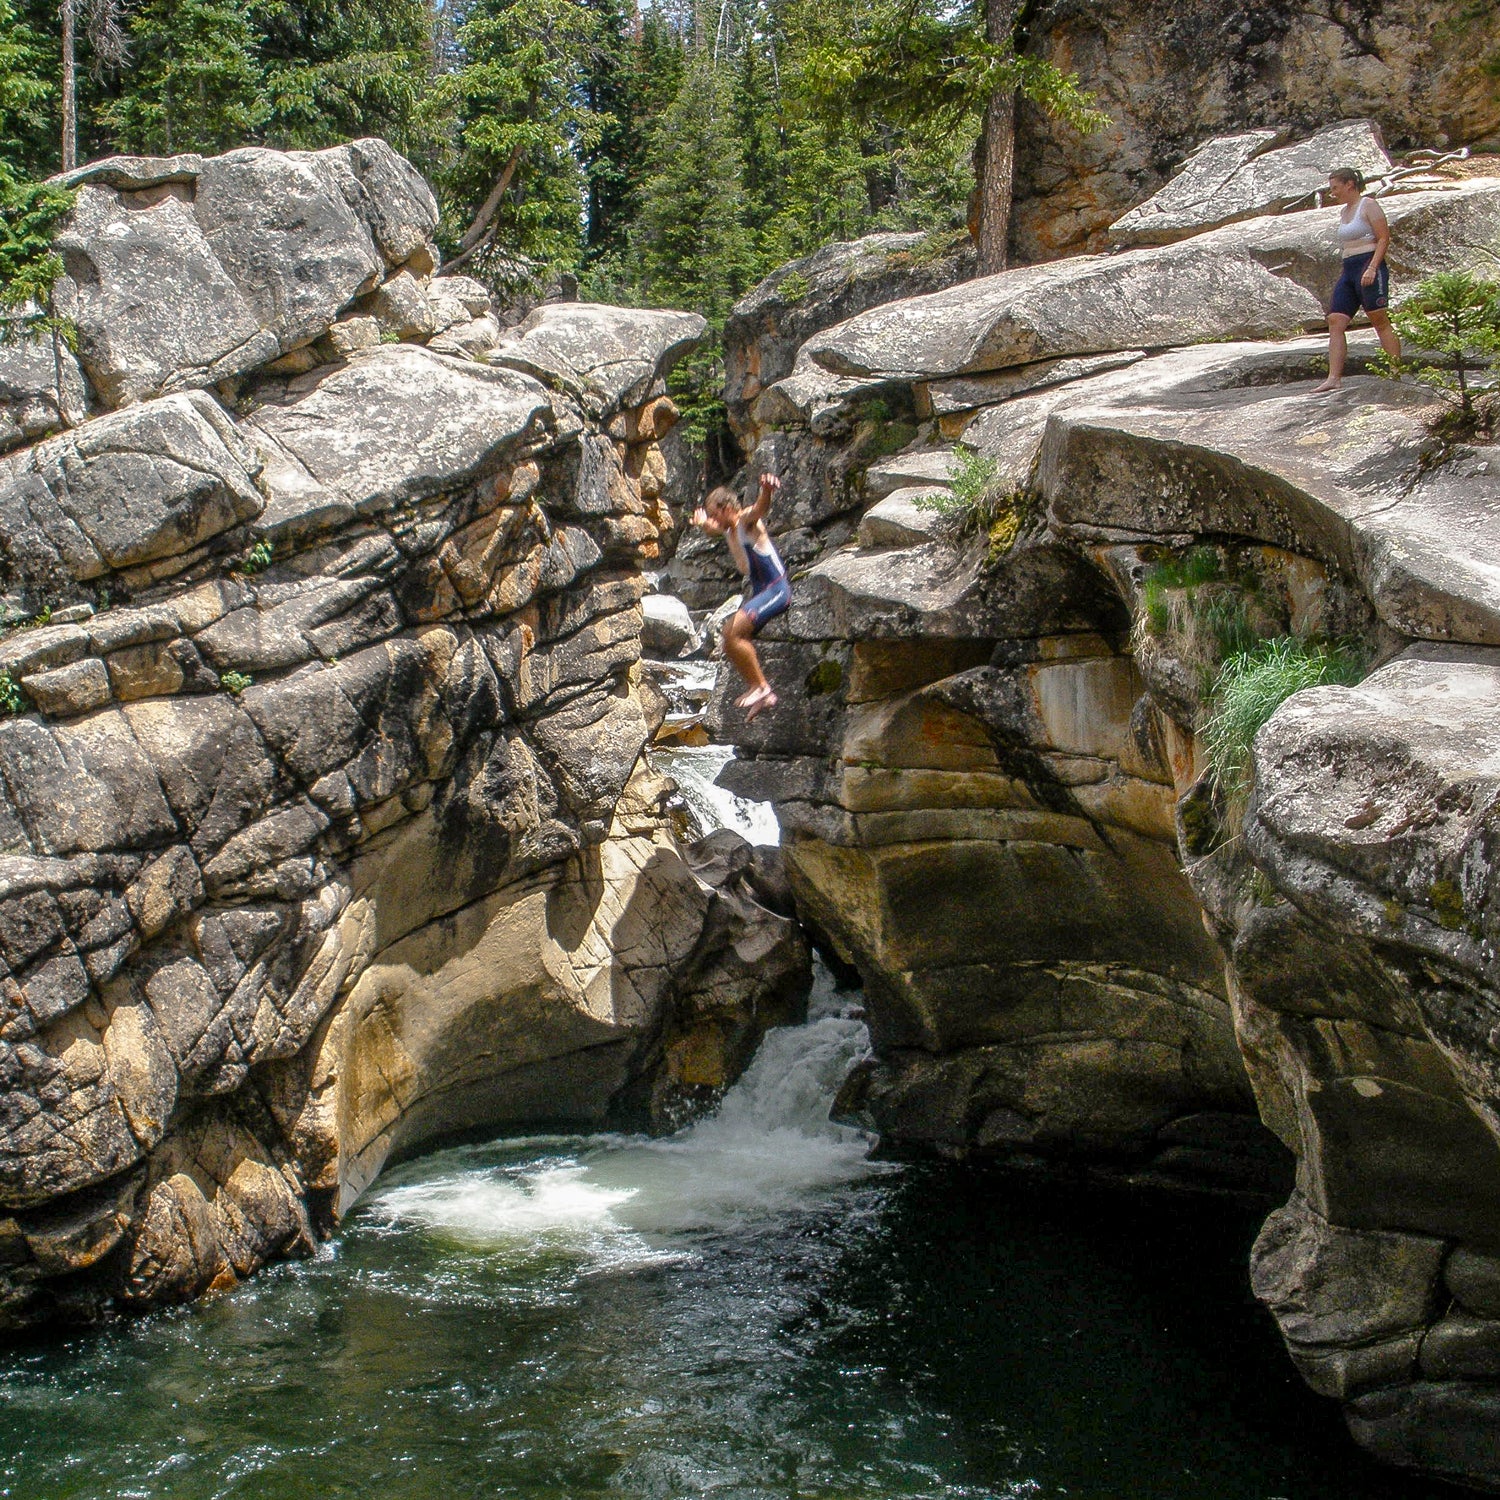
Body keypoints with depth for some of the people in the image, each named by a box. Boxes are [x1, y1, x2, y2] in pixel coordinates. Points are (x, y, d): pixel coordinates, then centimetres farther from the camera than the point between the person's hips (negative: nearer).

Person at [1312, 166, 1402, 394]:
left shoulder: (1368, 205, -4)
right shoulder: (1343, 210, 20)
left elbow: (1384, 238, -11)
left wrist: (1372, 268, -20)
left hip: (1368, 265, -8)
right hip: (1348, 270, 9)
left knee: (1380, 321, -8)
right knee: (1335, 322, -3)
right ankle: (1334, 378, -8)